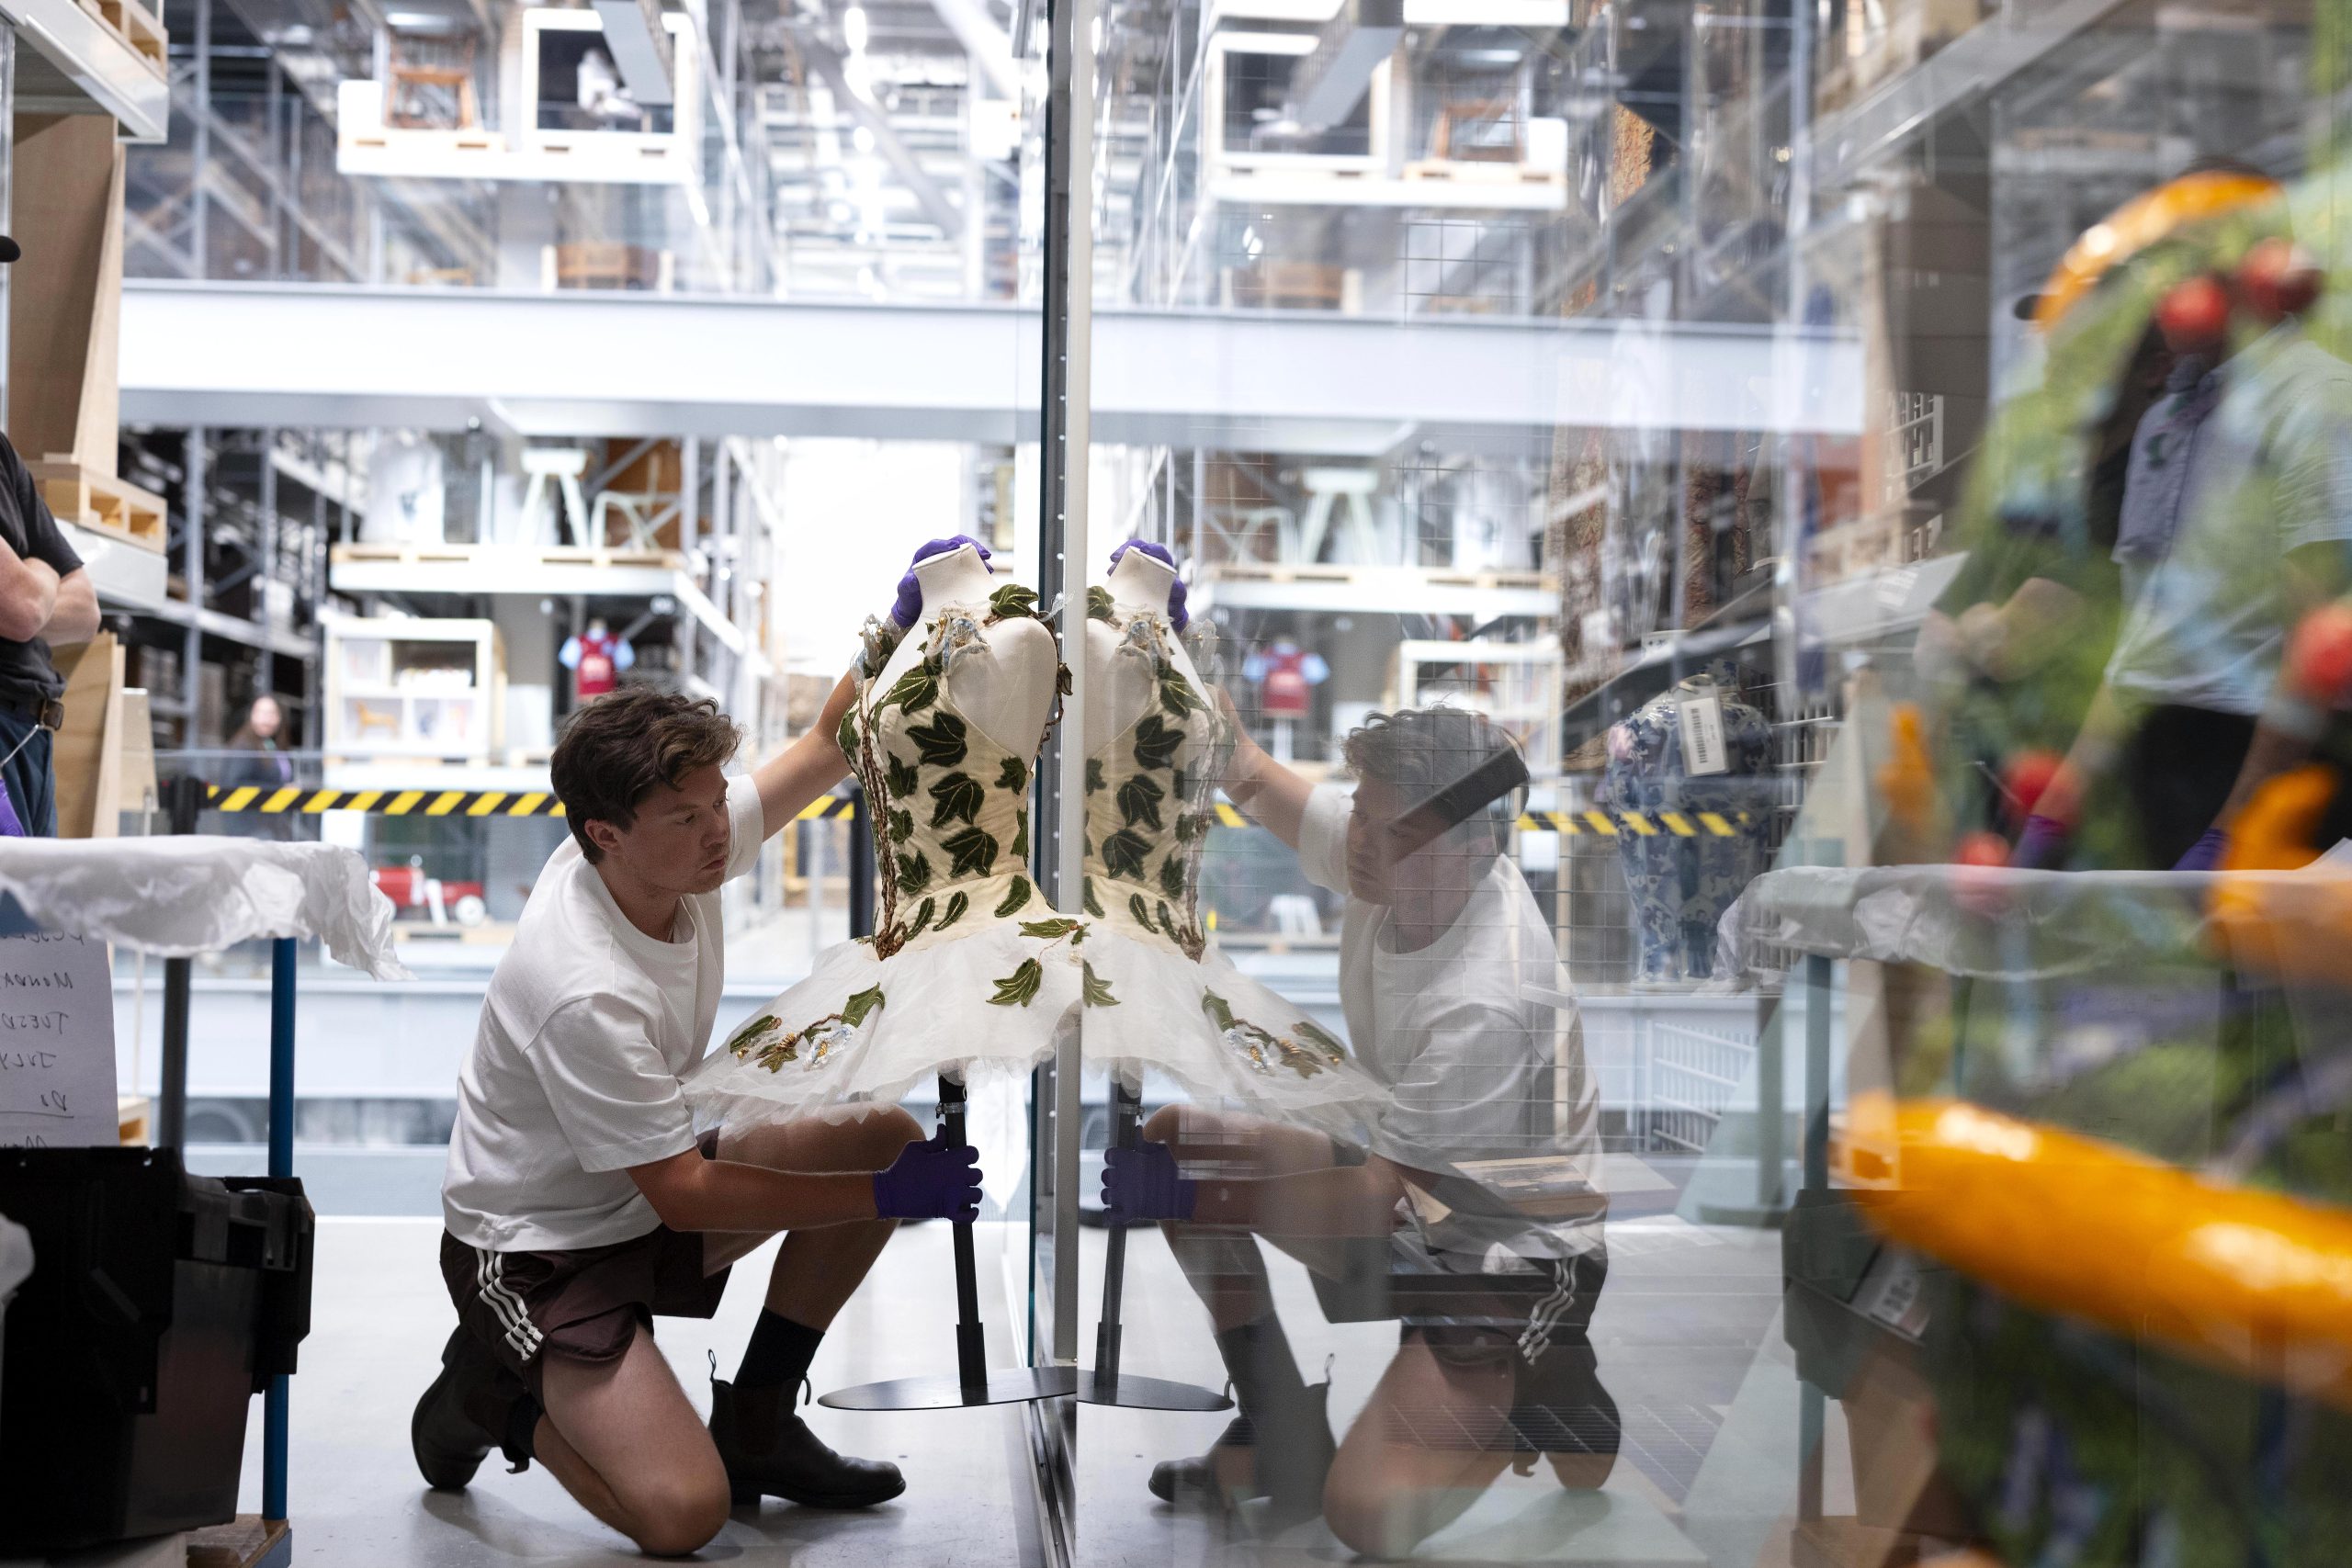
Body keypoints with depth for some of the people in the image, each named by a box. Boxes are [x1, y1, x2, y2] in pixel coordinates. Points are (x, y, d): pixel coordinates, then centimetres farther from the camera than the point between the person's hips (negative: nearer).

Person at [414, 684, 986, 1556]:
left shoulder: (675, 845, -12)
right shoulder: (587, 993, -33)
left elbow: (828, 746, 0)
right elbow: (683, 1196, -25)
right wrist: (887, 1196, -22)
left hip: (643, 1192, 9)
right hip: (537, 1248, -8)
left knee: (883, 1136, -4)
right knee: (682, 1513, -23)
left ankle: (754, 1423, 8)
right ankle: (493, 1395, 7)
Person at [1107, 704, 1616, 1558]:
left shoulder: (1486, 1007, -33)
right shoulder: (1392, 852, -11)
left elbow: (1372, 1198, -27)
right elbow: (1253, 781, 5)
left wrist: (1187, 1197, -26)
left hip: (1515, 1254, -8)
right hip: (1413, 1190, 9)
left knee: (1365, 1511, -24)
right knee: (1175, 1137, -1)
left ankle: (1542, 1401, 6)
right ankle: (1281, 1434, 10)